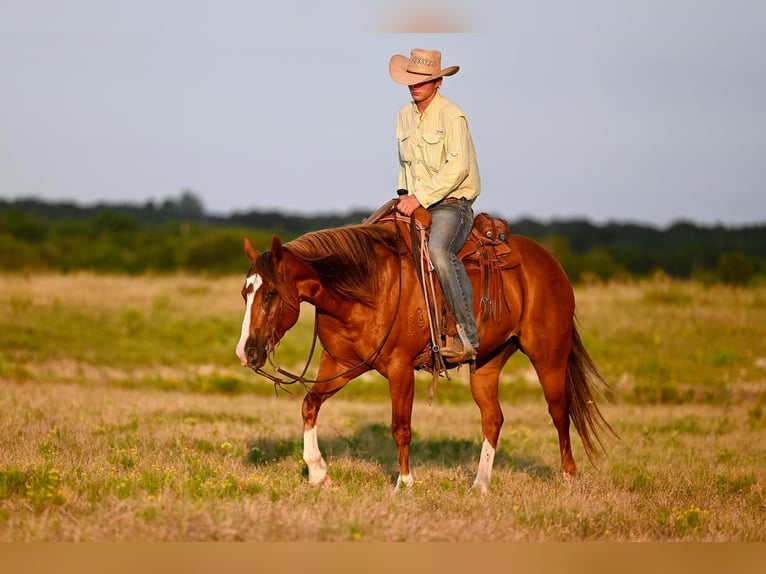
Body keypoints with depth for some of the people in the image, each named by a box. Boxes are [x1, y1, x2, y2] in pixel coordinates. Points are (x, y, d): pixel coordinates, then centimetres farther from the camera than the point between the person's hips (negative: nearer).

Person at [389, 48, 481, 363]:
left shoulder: (452, 116, -12)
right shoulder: (405, 115, 12)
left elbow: (457, 167, -21)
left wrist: (421, 197, -23)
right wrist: (405, 195, 9)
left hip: (451, 204, -8)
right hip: (416, 204, 8)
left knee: (437, 249, -35)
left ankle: (467, 335, -34)